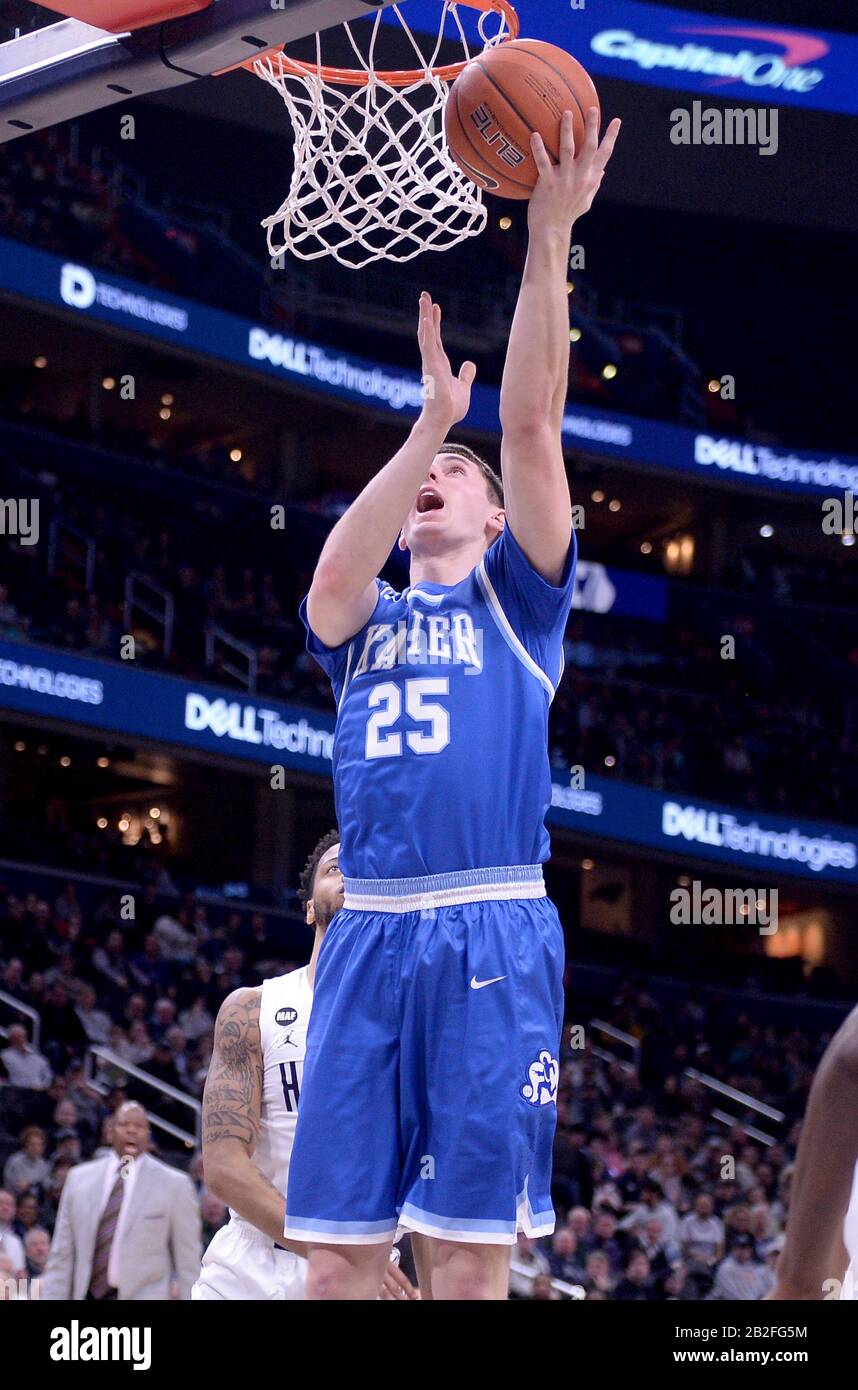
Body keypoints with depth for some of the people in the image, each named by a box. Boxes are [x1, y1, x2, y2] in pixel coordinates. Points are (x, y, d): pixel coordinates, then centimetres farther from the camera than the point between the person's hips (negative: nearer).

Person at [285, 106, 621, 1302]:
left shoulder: (517, 599, 14)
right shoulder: (362, 619, 22)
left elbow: (531, 423, 2)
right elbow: (331, 584, -3)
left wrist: (548, 240, -7)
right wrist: (431, 418, -4)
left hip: (493, 935, -3)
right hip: (371, 933, 3)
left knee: (471, 1248, -7)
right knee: (338, 1251, -2)